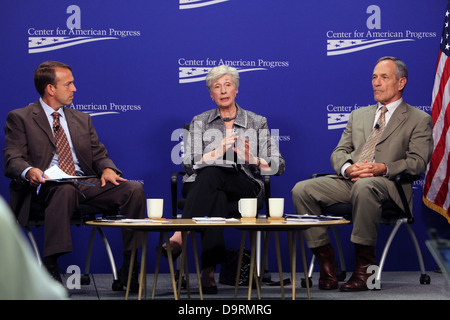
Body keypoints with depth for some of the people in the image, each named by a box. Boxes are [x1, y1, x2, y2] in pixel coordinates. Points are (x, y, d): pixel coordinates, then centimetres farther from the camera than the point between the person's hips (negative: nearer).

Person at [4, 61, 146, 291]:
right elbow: (13, 159, -3)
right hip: (48, 185, -5)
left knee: (134, 189, -19)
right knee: (65, 191, -41)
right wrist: (29, 171, -27)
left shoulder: (82, 119, 24)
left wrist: (108, 169, -7)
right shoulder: (20, 118, 8)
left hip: (86, 184, 5)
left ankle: (129, 269, -17)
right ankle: (50, 267, -37)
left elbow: (99, 154, 19)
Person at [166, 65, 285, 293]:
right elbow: (189, 163, 4)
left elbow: (278, 166, 9)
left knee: (212, 174, -36)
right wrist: (218, 152, -12)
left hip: (245, 186, -1)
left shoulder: (257, 123, 17)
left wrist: (253, 160, -11)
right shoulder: (200, 122, 18)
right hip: (204, 185, 1)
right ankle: (208, 271, -48)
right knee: (216, 198, -39)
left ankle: (180, 236, -46)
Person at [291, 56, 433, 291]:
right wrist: (347, 167, -7)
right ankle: (326, 261, -16)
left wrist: (383, 168, -19)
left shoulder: (419, 120, 10)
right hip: (349, 180, 6)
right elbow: (339, 152, 18)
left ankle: (364, 267, -33)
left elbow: (418, 163, -2)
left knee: (364, 186, -42)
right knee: (302, 190, -19)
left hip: (389, 185, -5)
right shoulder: (358, 115, 27)